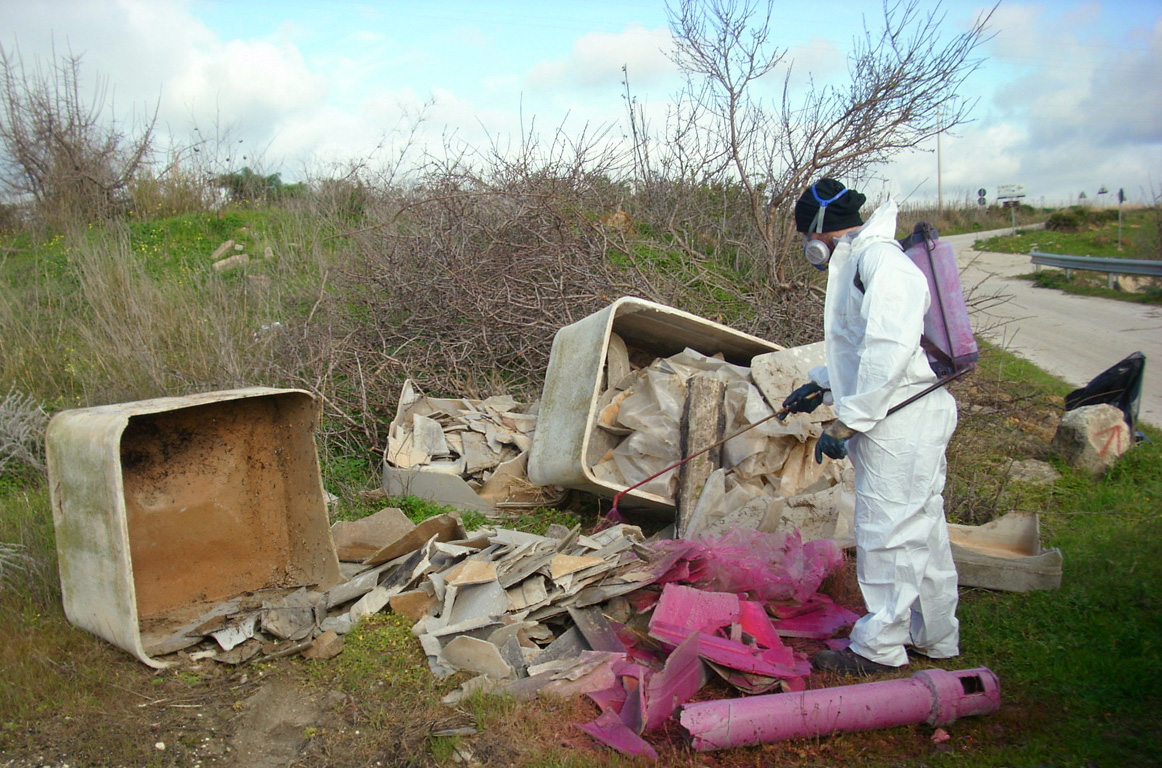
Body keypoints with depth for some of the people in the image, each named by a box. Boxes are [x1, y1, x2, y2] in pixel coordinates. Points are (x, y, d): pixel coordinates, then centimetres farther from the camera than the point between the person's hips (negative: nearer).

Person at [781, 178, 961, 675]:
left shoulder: (880, 260, -16)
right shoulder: (860, 261, 18)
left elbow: (889, 352, -26)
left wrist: (847, 420, -23)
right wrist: (823, 387, 24)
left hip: (901, 425, -11)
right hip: (905, 423, 11)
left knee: (887, 533, -1)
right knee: (921, 530, 18)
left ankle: (879, 647, 12)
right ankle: (935, 637, 31)